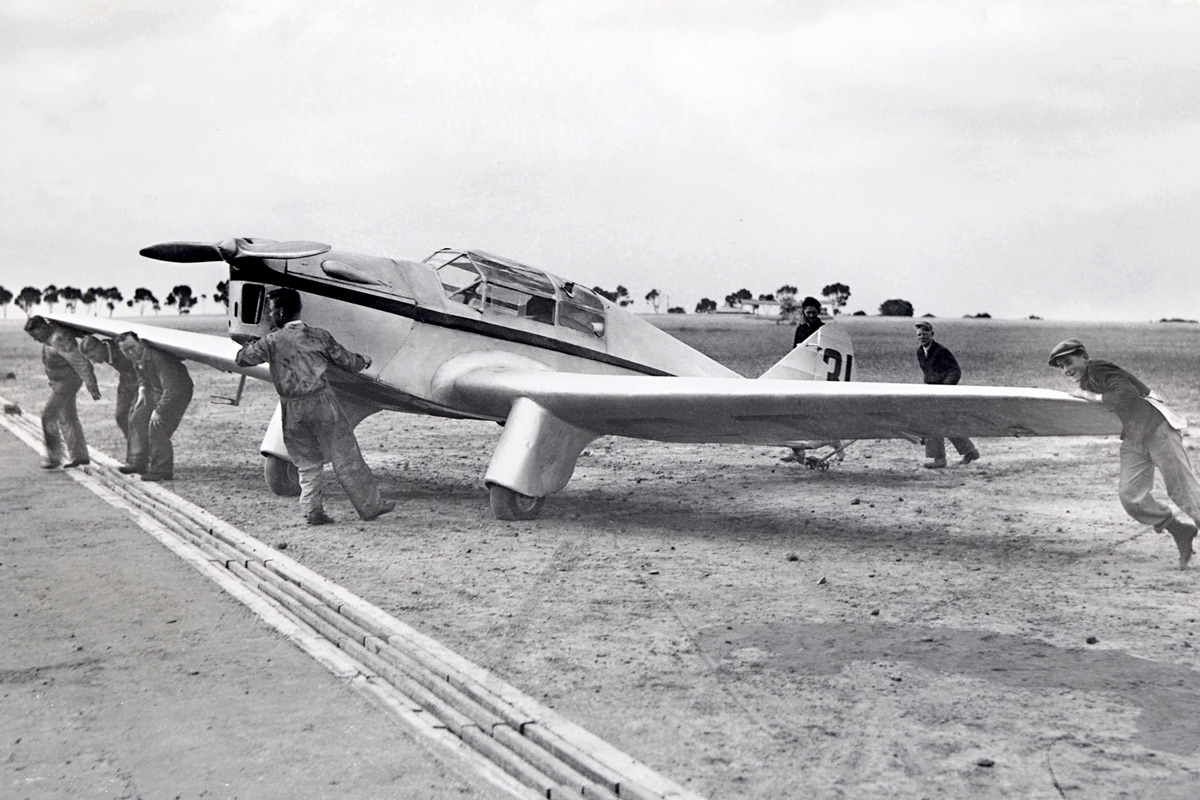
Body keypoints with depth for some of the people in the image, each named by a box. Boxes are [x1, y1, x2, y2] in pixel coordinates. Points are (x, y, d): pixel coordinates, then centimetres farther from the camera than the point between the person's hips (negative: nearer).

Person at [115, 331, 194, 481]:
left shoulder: (158, 357, -32)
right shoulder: (136, 358, -5)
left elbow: (171, 388, -32)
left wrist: (158, 411, -26)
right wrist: (142, 390, -2)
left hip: (177, 392, -9)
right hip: (155, 392, 9)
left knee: (157, 425, -16)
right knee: (137, 418, 12)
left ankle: (162, 471, -5)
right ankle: (138, 462, 25)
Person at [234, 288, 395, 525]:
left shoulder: (272, 341, -3)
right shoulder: (319, 336, -2)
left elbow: (241, 359, 7)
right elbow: (349, 363, 6)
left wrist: (256, 343, 25)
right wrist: (365, 361, 28)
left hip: (292, 411, 1)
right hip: (322, 403, -1)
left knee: (308, 464, 14)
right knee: (346, 458, 7)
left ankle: (313, 510, 9)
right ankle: (370, 505, 14)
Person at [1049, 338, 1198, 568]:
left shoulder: (1098, 368, -11)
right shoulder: (1085, 381, 16)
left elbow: (1127, 395, -23)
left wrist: (1091, 396, -14)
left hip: (1157, 429, -8)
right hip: (1133, 438, 8)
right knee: (1130, 495, -4)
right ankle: (1180, 531, 13)